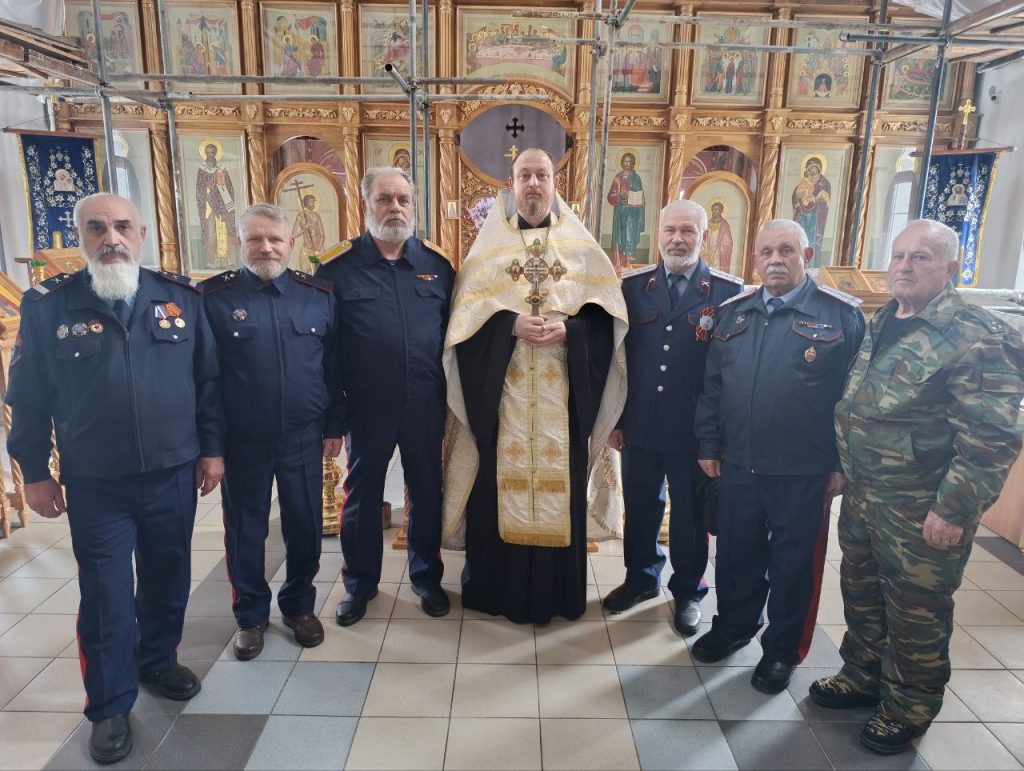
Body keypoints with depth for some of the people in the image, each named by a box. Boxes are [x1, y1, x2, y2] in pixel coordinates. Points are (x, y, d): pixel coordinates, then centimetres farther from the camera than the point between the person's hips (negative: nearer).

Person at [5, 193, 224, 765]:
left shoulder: (183, 297, -1)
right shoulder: (48, 305, -5)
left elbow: (209, 379, 3)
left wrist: (212, 448, 2)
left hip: (174, 476, 2)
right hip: (95, 485, -2)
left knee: (167, 581, 17)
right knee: (106, 596, 8)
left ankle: (158, 661, 42)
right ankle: (110, 706, 27)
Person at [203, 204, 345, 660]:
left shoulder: (319, 294, 2)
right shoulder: (213, 297, -5)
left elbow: (333, 365, 5)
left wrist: (335, 424, 5)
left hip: (303, 436, 2)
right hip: (241, 439, -1)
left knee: (305, 525, 12)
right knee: (244, 528, 12)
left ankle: (299, 606, 34)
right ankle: (250, 615, 32)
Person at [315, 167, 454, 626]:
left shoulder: (437, 263, 3)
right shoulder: (338, 265, -5)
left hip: (426, 407, 2)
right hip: (366, 408, -2)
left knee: (427, 494, 15)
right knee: (362, 496, 13)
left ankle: (427, 577, 35)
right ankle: (360, 583, 33)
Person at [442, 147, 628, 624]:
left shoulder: (581, 246, 8)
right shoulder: (488, 245, 7)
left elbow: (605, 313, 3)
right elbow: (466, 315, 0)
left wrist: (568, 328, -15)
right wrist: (510, 324, -16)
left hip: (562, 393, 1)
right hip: (502, 391, 0)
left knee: (559, 482, 5)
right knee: (500, 484, 3)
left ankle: (557, 592, 21)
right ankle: (496, 587, 20)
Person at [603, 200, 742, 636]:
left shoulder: (729, 292, -5)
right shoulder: (633, 286, 2)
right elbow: (617, 354, 3)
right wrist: (614, 420, 3)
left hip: (695, 432, -2)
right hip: (639, 427, 2)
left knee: (690, 516, 14)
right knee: (640, 510, 17)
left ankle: (688, 591, 35)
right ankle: (641, 578, 39)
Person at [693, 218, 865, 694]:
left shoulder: (842, 314, -6)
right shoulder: (733, 312, 6)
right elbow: (711, 385, 9)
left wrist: (843, 464, -6)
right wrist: (708, 445, 7)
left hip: (805, 473, -3)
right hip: (738, 465, 4)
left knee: (794, 564, 12)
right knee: (736, 555, 17)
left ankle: (783, 650, 32)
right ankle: (732, 626, 39)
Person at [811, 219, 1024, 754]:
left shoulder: (976, 337, -17)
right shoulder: (882, 323, 7)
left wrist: (954, 509, -20)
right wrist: (843, 469, 15)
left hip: (922, 509, -7)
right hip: (863, 493, 7)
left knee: (915, 613, 10)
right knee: (860, 593, 21)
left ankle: (908, 710, 32)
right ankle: (863, 677, 43)